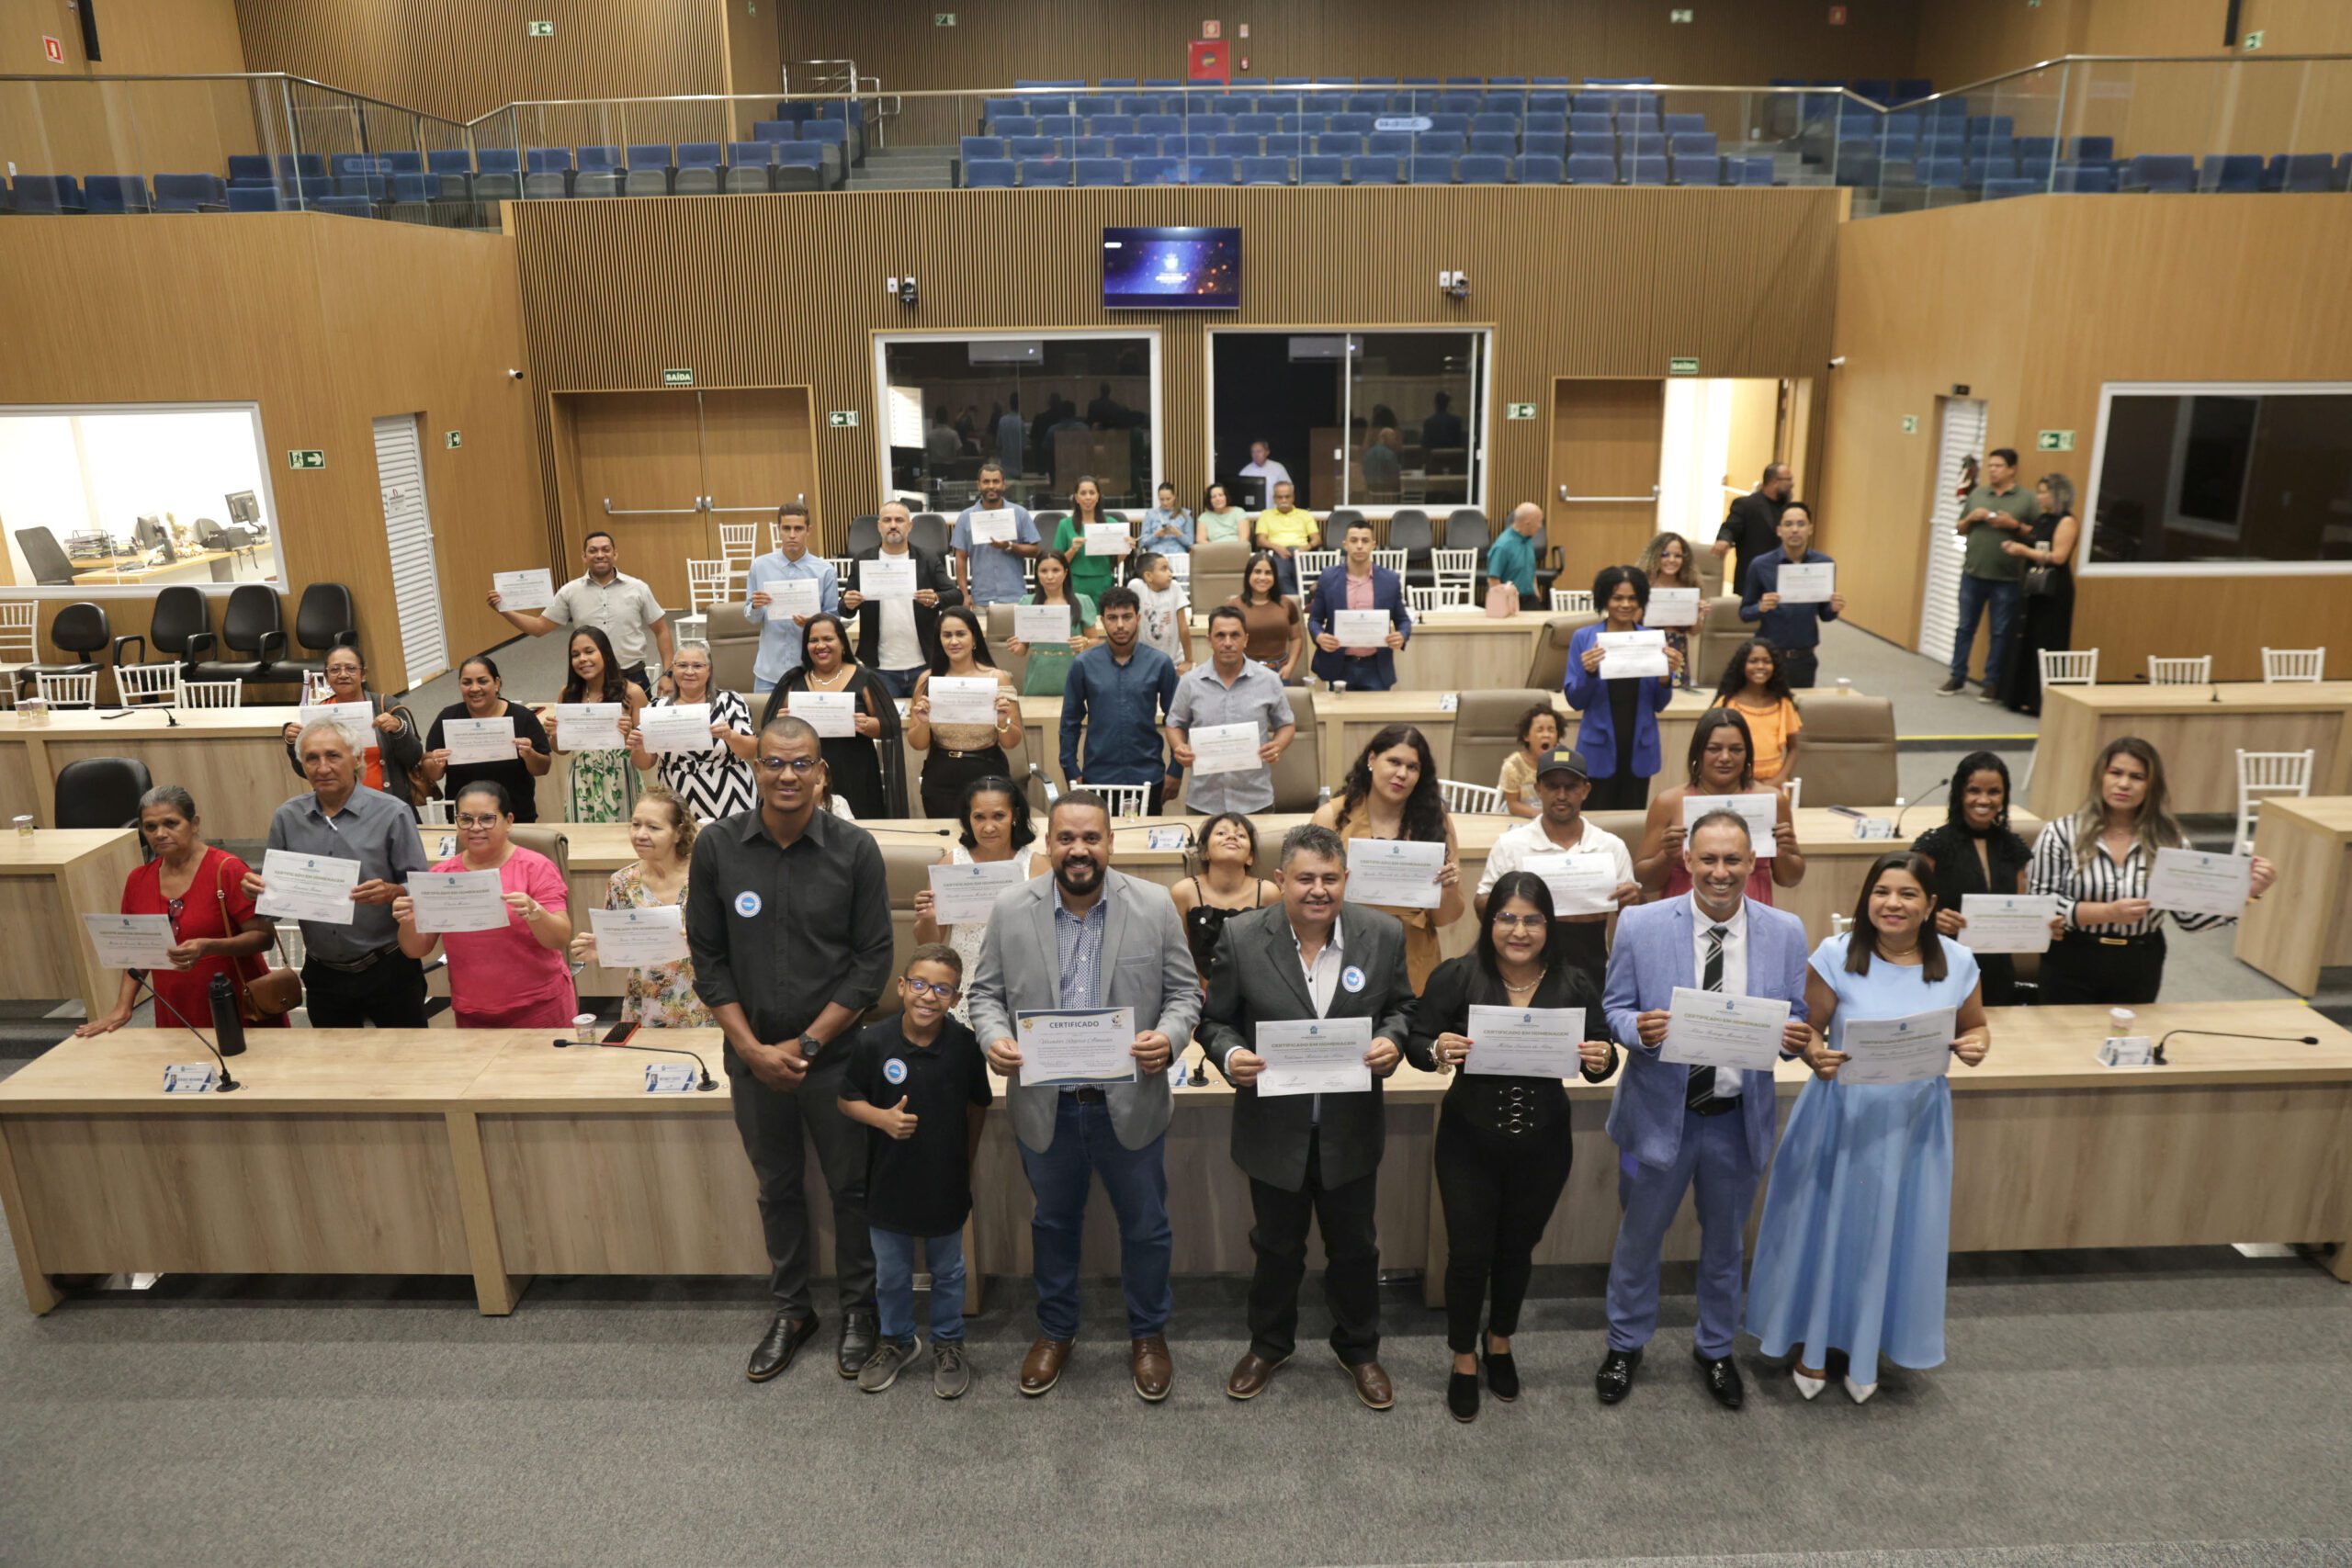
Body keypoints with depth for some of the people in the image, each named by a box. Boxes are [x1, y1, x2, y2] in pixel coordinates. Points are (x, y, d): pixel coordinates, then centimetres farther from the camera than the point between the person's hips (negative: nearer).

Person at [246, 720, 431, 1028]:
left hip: (389, 970, -4)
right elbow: (273, 887, 12)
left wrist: (391, 893, -29)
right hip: (323, 976, 4)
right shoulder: (286, 818, 3)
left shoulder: (392, 814, -9)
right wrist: (257, 888, -10)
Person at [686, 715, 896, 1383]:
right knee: (777, 1188, 18)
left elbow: (873, 961, -8)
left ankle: (858, 1307, 33)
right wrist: (752, 1047, -8)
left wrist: (807, 1044, -12)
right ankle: (791, 1310, 37)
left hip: (836, 1054, -2)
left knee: (850, 1185, 12)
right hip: (752, 1057, 2)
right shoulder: (717, 846, -6)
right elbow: (707, 958, -1)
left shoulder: (855, 849, -11)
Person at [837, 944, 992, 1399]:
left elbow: (977, 1106, 0)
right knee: (891, 1273, 20)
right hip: (889, 1182, 0)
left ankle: (948, 1343, 41)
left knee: (947, 1271, 19)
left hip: (946, 1183, 0)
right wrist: (882, 1118, -23)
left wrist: (966, 1165, 6)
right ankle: (896, 1340, 44)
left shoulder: (964, 1045, -16)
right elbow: (848, 1100, -4)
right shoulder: (873, 1041, -18)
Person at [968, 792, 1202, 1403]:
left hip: (1130, 1101, -1)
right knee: (1053, 1223, 21)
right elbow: (987, 992, 2)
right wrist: (994, 1037, -19)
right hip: (1045, 1102, 1)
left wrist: (1168, 1036, -23)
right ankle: (1055, 1330, 43)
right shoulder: (1010, 909, -6)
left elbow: (1184, 991, -3)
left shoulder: (1154, 904, -8)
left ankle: (1148, 1335, 39)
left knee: (1145, 1227, 15)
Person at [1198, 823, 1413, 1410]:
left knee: (1355, 1247, 19)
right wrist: (1229, 1056, -24)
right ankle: (1269, 1344, 45)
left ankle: (1358, 1349, 44)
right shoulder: (1241, 937, -13)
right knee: (1277, 1248, 20)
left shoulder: (1383, 934, -9)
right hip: (1275, 1129, -1)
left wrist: (1393, 1040, -17)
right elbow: (1215, 1020, -4)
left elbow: (1402, 1007, 4)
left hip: (1351, 1129, 1)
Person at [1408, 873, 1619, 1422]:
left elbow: (1597, 1058, -1)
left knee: (1517, 1248, 21)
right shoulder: (1456, 977, -15)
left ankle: (1500, 1342, 47)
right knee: (1469, 1254, 6)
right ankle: (1463, 1359, 32)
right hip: (1469, 1143, -2)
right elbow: (1416, 1043, -10)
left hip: (1542, 1147, 2)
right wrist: (1437, 1052, -32)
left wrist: (1602, 1061, -24)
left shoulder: (1574, 984, -9)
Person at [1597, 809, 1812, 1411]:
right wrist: (1637, 1028, -27)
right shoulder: (1640, 924, -11)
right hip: (1659, 1109, -2)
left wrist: (1796, 1040, -22)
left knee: (1725, 1242, 21)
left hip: (1739, 1116, 2)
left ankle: (1715, 1349, 44)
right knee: (1638, 1238, 16)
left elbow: (1792, 1023, 1)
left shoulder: (1785, 932, -4)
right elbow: (1614, 1008, -5)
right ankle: (1625, 1344, 39)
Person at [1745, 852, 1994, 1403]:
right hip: (1841, 1116, -2)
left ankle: (1865, 1350, 38)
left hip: (1915, 1123, 2)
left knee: (1893, 1235, 14)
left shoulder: (1956, 963, -6)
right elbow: (1808, 1027, -7)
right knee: (1825, 1225, 11)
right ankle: (1812, 1344, 34)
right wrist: (1815, 1055, -28)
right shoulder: (1836, 955, -13)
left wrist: (1975, 1046, -15)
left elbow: (1975, 1028, 8)